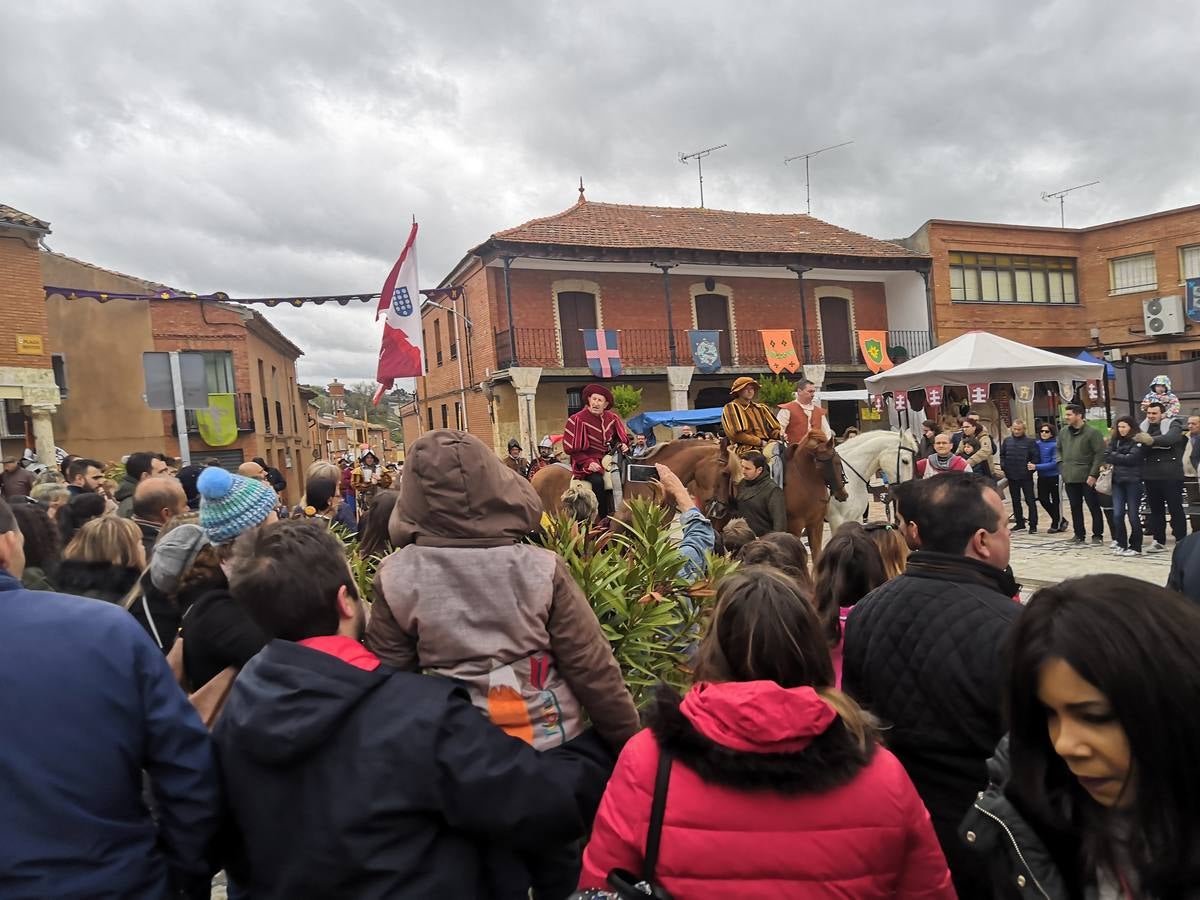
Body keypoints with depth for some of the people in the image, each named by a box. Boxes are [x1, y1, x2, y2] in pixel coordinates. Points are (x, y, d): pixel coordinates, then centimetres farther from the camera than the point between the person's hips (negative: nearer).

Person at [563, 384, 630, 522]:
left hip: (608, 458, 5)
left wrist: (624, 445, -3)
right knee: (597, 480, -33)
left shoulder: (612, 418, 7)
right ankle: (604, 518, -20)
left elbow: (623, 438, 22)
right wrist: (588, 462, -20)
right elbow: (571, 448, -8)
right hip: (588, 461, -5)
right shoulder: (577, 420, -8)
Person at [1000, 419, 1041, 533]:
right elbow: (1002, 455, 13)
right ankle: (1020, 523, 23)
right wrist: (1003, 467, 2)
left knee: (1030, 501, 1)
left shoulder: (1030, 441, -6)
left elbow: (1036, 457, -4)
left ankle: (1033, 525, 6)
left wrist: (1033, 466, -14)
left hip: (1026, 476, -4)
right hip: (1011, 476, 4)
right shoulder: (1007, 441, 6)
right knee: (1015, 501, 12)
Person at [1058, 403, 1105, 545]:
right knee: (1075, 507, 11)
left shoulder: (1092, 432, -10)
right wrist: (1061, 463, 7)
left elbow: (1100, 454, -12)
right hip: (1069, 478, 6)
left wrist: (1093, 474, -15)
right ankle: (1079, 534, 20)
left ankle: (1097, 535, 13)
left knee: (1094, 507, 3)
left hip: (1087, 478, -5)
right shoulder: (1063, 432, 9)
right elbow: (1058, 449, 23)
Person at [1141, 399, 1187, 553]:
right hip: (1151, 474, 5)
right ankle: (1159, 541, 18)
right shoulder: (1144, 427, 12)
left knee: (1175, 508, 2)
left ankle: (1181, 540, 10)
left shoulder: (1173, 425, -2)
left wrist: (1153, 440, -35)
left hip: (1170, 475, -4)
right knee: (1155, 509, 10)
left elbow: (1172, 437, -23)